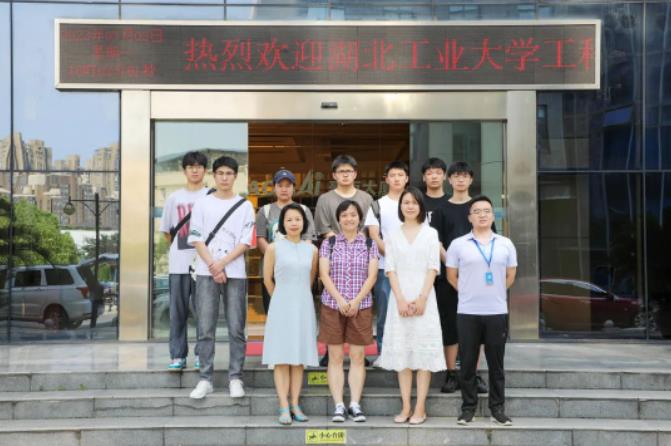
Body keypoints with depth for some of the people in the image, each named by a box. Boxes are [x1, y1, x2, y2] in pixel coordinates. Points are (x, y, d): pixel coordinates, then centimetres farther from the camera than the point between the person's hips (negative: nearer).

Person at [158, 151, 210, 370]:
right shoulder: (174, 198, 11)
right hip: (179, 263, 2)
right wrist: (181, 246, 5)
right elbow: (166, 231, 16)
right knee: (178, 311, 3)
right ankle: (177, 355, 9)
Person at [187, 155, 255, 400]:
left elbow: (246, 242, 0)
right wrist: (213, 267, -8)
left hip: (235, 273, 0)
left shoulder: (245, 206, 7)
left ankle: (235, 379, 7)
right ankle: (205, 379, 5)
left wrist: (222, 263, -10)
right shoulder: (202, 204, 8)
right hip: (206, 273, 0)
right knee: (205, 330, -1)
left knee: (236, 330, 0)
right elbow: (197, 240, 3)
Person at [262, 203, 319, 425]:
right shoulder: (274, 248, -3)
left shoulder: (311, 250, 5)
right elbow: (268, 279, 5)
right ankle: (284, 407, -3)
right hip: (281, 306, -3)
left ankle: (295, 405, 9)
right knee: (281, 358, -4)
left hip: (303, 306, 3)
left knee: (300, 357, 4)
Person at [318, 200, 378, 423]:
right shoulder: (329, 243, 6)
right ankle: (338, 405, 4)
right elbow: (324, 274, -1)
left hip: (361, 306, 0)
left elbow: (372, 276, 0)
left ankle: (355, 404, 6)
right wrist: (340, 299, -12)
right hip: (332, 305, 0)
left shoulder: (369, 244, 6)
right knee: (335, 357, 1)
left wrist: (356, 300, -11)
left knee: (358, 357, 1)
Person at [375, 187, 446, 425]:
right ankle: (406, 406, 6)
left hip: (424, 297, -1)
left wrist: (422, 298, -11)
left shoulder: (430, 233, 7)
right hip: (399, 298, 2)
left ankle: (420, 408, -1)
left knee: (424, 349, -3)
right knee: (401, 350, 1)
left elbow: (433, 268, 0)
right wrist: (400, 299, -10)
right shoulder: (392, 236, 10)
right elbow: (390, 269, 3)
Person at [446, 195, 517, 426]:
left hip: (497, 312, 1)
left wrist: (495, 294, 13)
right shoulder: (458, 244, 1)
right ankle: (468, 407, 14)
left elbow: (510, 276, 14)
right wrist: (469, 293, 9)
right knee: (468, 362, 4)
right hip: (467, 312, -1)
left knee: (496, 362, 7)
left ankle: (497, 408, 16)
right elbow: (451, 276, 7)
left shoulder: (505, 244, 6)